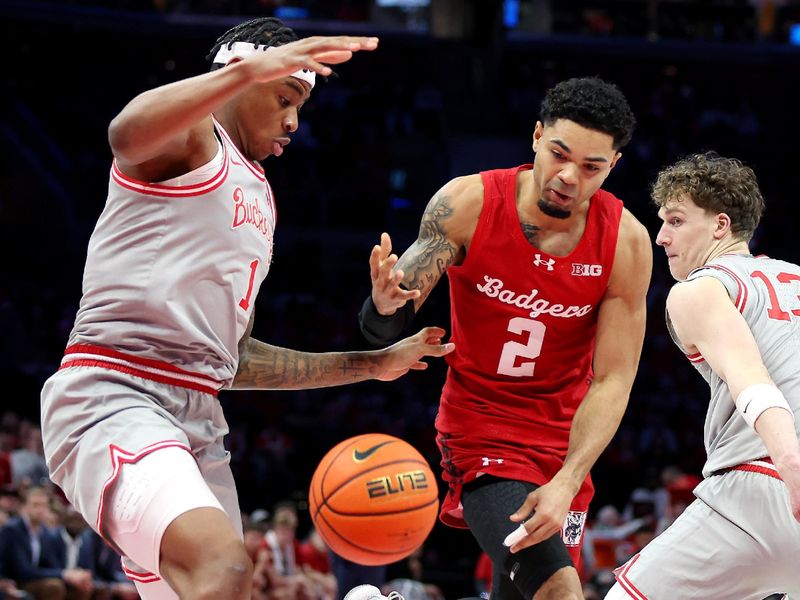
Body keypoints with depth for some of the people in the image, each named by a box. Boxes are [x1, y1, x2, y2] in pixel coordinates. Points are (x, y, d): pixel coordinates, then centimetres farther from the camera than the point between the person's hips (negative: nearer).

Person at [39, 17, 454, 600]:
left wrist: (372, 364, 33)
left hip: (198, 420, 10)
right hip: (114, 400, -10)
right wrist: (249, 69, -38)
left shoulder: (259, 201, 27)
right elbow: (128, 134, -28)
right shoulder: (191, 136, 0)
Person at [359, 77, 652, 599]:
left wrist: (566, 483, -25)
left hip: (560, 443, 4)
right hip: (478, 432, -3)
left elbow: (612, 381, -11)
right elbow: (384, 330, -13)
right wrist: (386, 303, -38)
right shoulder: (468, 204, -15)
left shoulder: (626, 242, -12)